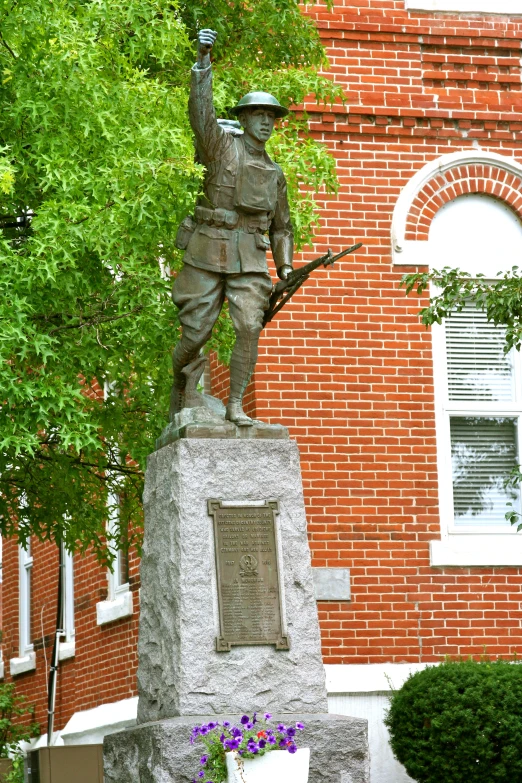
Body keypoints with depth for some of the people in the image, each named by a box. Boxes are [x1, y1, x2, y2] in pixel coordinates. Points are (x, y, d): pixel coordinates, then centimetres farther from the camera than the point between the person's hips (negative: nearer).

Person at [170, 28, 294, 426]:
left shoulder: (275, 174, 17)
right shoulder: (222, 145, 4)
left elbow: (282, 226, 24)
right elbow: (201, 110, -13)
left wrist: (285, 266, 9)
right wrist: (203, 60, -25)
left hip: (249, 260, 3)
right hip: (208, 252, -3)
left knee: (249, 328, -14)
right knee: (196, 333, -1)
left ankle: (235, 405, -10)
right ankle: (180, 380, 28)